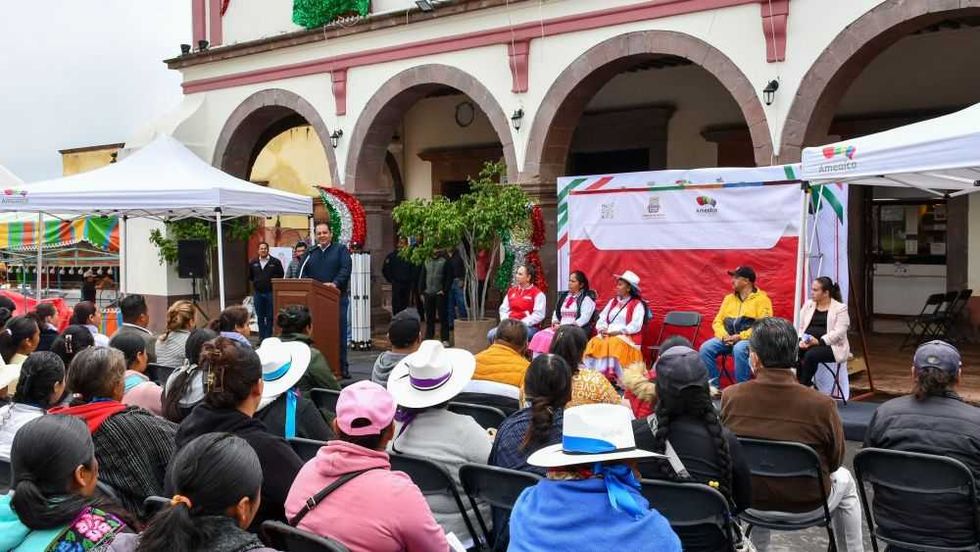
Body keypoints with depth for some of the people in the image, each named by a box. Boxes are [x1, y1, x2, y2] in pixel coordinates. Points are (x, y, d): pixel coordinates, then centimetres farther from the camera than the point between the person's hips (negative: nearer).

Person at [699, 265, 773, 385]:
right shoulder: (729, 298, 18)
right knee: (706, 348, -20)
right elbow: (717, 321, 14)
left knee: (739, 349, -38)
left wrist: (740, 337, -18)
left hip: (749, 339, -5)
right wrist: (724, 336, -7)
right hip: (728, 338, 5)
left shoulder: (761, 299, 0)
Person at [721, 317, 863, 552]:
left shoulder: (730, 397, -20)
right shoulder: (821, 404, -26)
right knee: (844, 480, 30)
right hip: (808, 506, -1)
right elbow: (835, 461, -8)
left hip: (750, 501, 2)